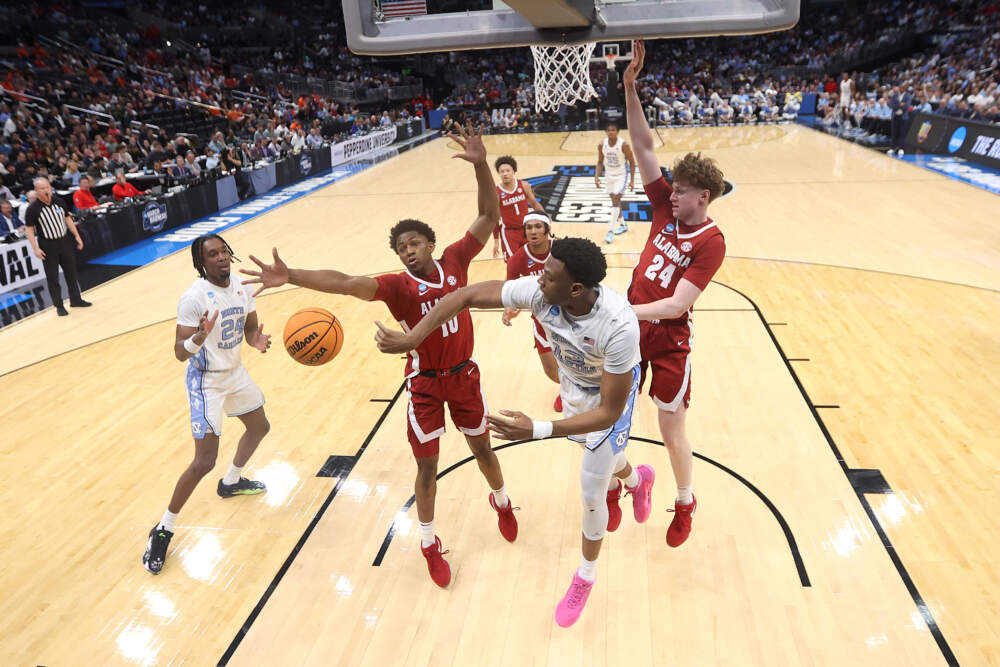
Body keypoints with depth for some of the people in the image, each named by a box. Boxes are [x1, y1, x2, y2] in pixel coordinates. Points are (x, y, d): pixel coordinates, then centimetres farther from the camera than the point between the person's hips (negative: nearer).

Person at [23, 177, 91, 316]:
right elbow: (29, 229, -9)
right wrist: (36, 248, -14)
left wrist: (77, 236, 9)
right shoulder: (32, 208, -12)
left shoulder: (58, 202, 1)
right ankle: (59, 305, 9)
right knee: (52, 277, 1)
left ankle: (76, 299, 26)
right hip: (48, 247, -4)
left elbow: (67, 218, 12)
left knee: (71, 273, 13)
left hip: (65, 242, 5)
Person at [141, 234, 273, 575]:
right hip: (206, 381, -8)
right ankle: (163, 530, 9)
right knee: (204, 462, -10)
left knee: (259, 427, 24)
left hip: (235, 372, 8)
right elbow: (180, 352, -24)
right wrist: (199, 338, -45)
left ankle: (231, 481, 51)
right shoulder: (194, 298, -24)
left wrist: (257, 340, -15)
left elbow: (250, 328, 8)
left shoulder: (242, 287, -4)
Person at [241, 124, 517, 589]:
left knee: (482, 448, 20)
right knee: (427, 466, 8)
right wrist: (292, 277, -47)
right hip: (426, 383, -2)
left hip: (464, 375, 3)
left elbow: (490, 216, -9)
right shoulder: (398, 286, -16)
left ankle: (501, 501, 52)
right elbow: (349, 283, -32)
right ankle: (429, 545, 31)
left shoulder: (454, 261, -7)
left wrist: (480, 165, -22)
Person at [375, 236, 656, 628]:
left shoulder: (619, 326, -45)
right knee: (601, 453, 29)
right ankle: (636, 479, 67)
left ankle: (586, 576, 28)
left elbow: (609, 413, -39)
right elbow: (467, 296, -26)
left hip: (611, 395, -5)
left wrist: (537, 430, -47)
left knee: (591, 493, -1)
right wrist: (410, 339, -32)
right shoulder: (539, 291, -34)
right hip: (572, 383, 5)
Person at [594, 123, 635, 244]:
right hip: (609, 175, 5)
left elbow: (632, 162, -11)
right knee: (615, 201, 15)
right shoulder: (601, 145, -8)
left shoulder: (624, 145, -20)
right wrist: (596, 177, -9)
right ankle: (623, 225, 34)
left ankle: (610, 231, -12)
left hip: (621, 175, -5)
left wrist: (632, 180, -13)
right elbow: (600, 162, 4)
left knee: (615, 202, -14)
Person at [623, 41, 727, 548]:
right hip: (631, 328, 6)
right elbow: (643, 147, -5)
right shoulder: (666, 209, 0)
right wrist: (630, 87, -13)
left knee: (672, 432, 7)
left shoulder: (710, 242, -16)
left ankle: (685, 504, 32)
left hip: (668, 340, -5)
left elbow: (678, 303, -25)